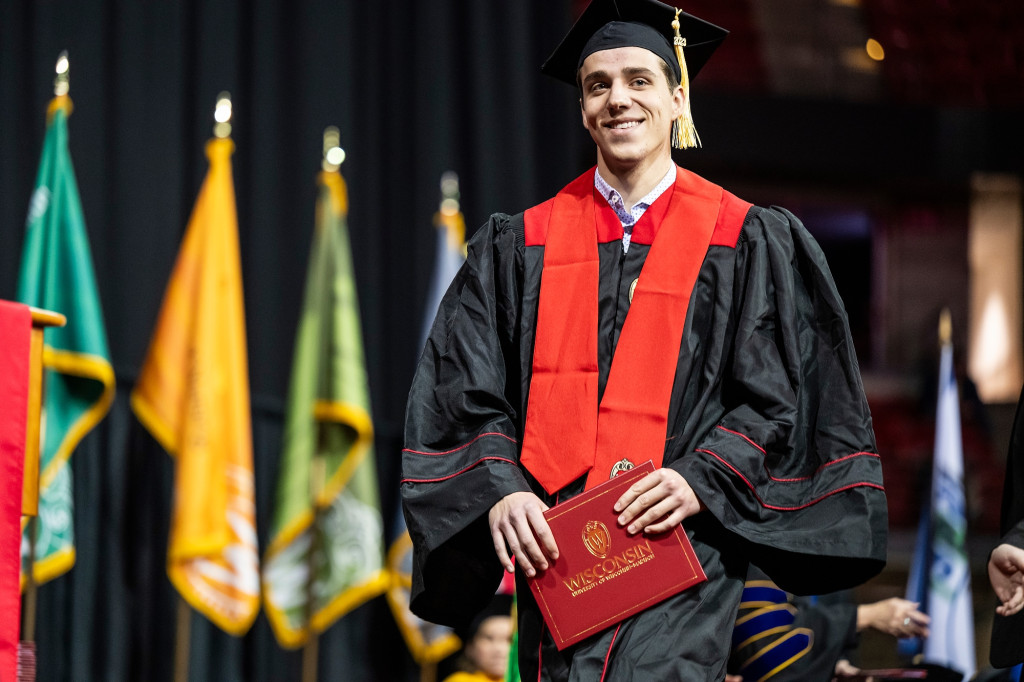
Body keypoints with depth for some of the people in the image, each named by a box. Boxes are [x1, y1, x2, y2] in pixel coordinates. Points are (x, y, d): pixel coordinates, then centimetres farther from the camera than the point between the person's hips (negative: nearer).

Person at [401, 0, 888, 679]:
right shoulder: (520, 246, 15)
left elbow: (773, 398, 4)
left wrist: (700, 481, -12)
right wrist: (499, 490, -9)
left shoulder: (748, 244, 9)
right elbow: (466, 390, 9)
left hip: (680, 541, -3)